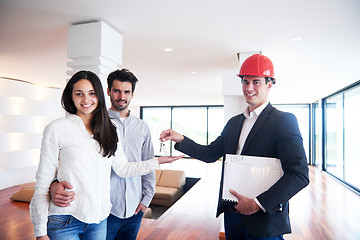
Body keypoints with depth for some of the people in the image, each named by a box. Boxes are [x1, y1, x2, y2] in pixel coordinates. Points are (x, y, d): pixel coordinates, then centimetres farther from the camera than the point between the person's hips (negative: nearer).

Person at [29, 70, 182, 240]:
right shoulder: (56, 129, -8)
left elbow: (123, 169, 8)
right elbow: (42, 183, -7)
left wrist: (158, 161, 3)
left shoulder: (109, 131, 6)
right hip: (64, 221, -4)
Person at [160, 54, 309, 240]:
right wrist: (180, 139, -4)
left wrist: (258, 204, -23)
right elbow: (210, 154, 10)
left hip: (264, 220, -5)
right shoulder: (234, 122, 9)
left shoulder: (284, 121, -12)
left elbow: (299, 174, -19)